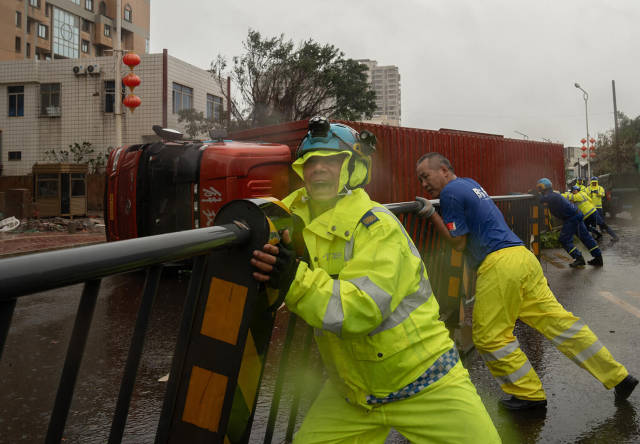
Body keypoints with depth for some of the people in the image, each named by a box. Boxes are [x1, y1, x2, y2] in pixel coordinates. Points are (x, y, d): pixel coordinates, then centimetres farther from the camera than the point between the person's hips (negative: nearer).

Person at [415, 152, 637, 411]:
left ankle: (529, 395, 12)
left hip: (499, 265, -9)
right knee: (557, 319, 10)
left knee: (490, 336, 3)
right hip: (522, 256, 9)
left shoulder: (450, 192, -6)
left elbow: (458, 242, -5)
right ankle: (617, 377, 14)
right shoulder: (469, 184, 22)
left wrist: (431, 214, -2)